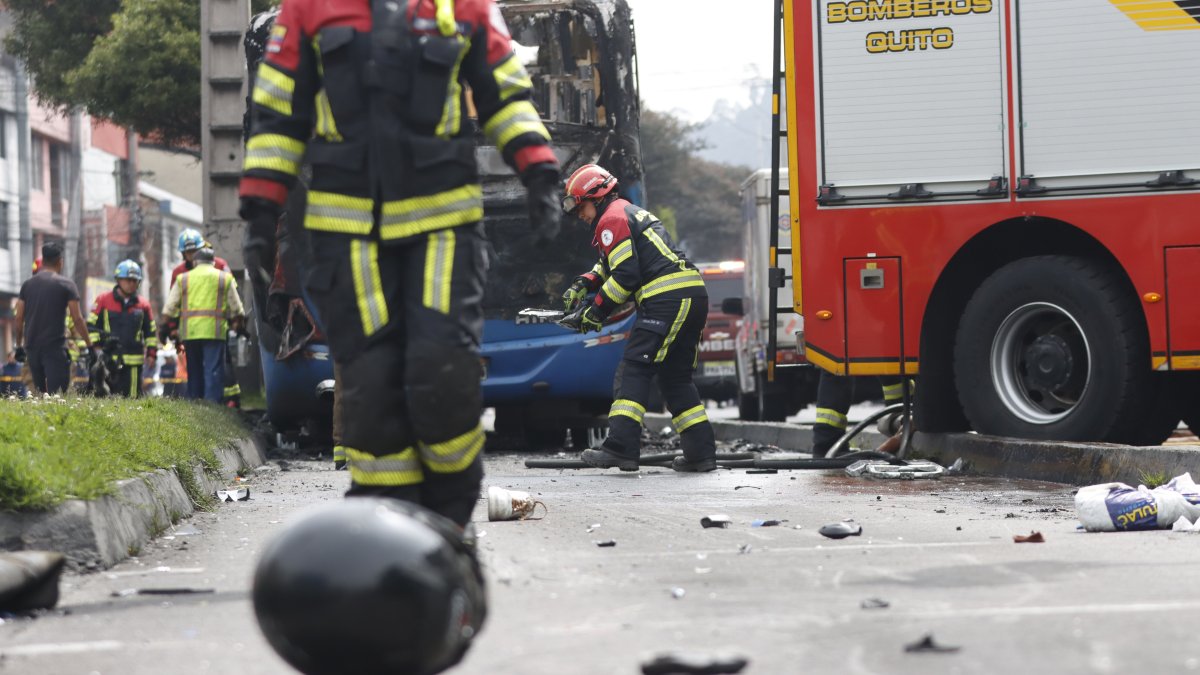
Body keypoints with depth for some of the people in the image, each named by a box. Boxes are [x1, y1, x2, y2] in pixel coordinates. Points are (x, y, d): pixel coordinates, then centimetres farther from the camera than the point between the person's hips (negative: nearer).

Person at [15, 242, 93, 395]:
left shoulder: (27, 284, 9)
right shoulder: (66, 285, -3)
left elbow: (19, 318, 9)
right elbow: (77, 319, -6)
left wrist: (19, 345, 19)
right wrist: (89, 345, 1)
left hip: (32, 346, 5)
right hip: (54, 346, -5)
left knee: (39, 392, 16)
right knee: (55, 392, -10)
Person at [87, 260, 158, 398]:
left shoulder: (143, 305, 13)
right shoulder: (103, 300, 6)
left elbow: (151, 331, 19)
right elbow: (91, 324, 7)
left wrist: (151, 352, 10)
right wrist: (94, 345, -3)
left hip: (134, 360, 2)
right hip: (108, 359, -2)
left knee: (132, 396, -2)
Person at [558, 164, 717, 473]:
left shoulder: (612, 219, -3)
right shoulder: (632, 213, 28)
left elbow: (625, 275, -11)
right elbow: (612, 265, 37)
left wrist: (595, 313, -4)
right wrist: (582, 284, 22)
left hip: (667, 299, -10)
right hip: (694, 297, 10)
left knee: (634, 371, -11)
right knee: (675, 377, 15)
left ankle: (621, 449, -19)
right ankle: (701, 452, 12)